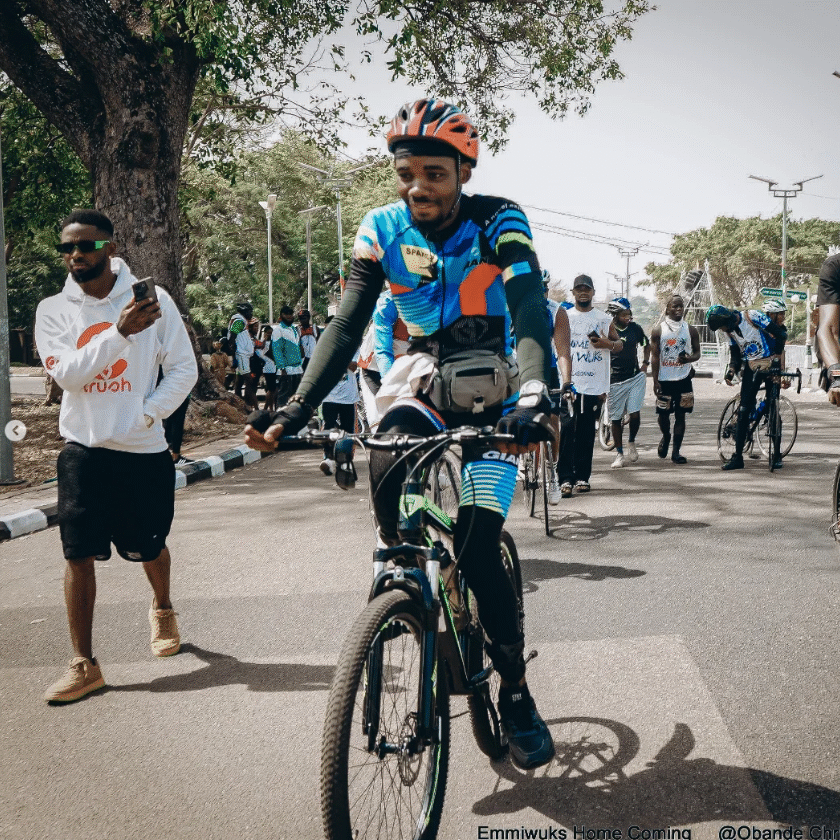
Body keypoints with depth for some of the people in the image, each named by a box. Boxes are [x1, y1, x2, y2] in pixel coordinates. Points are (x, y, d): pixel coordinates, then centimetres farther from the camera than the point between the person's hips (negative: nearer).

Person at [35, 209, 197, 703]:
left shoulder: (153, 300, -3)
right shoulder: (53, 310, 0)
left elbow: (184, 369, -1)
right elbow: (67, 373, -15)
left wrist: (146, 415, -12)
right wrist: (121, 331, -23)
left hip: (144, 449, 0)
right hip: (84, 450, 0)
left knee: (150, 547, 14)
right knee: (78, 553, -6)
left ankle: (163, 610, 46)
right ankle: (85, 666, 4)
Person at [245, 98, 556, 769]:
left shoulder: (498, 224, -16)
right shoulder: (383, 230, -7)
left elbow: (531, 317, -30)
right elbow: (345, 328, -13)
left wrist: (534, 399, -50)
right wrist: (294, 414, -27)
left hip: (492, 388, -3)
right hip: (424, 374, 3)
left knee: (477, 545, -14)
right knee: (386, 473, -31)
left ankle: (516, 693, 5)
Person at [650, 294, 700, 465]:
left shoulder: (691, 330, 6)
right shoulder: (658, 330, 1)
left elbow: (697, 353, 11)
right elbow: (655, 356, 0)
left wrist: (689, 358, -14)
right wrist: (655, 381, -7)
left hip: (683, 379, 1)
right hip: (664, 379, -1)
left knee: (680, 415, 0)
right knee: (663, 413, 4)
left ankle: (676, 452, 5)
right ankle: (666, 437, 36)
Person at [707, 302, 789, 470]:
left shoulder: (753, 317, -17)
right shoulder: (730, 330, 5)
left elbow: (780, 335, -16)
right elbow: (735, 355, 13)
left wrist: (777, 358, -12)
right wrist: (730, 372, -5)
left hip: (770, 365, -5)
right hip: (751, 367, 6)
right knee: (743, 411, -3)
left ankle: (776, 454, 7)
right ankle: (737, 456, -1)